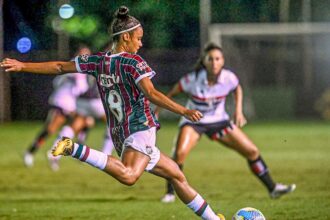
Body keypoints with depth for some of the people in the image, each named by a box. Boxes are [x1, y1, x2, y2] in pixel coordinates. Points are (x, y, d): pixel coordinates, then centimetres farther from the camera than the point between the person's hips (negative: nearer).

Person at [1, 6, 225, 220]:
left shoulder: (98, 62, 9)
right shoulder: (134, 62, -8)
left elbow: (59, 67, 12)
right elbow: (151, 94, -22)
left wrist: (22, 66, 20)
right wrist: (184, 111, -27)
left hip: (120, 136, 9)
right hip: (141, 128, -9)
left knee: (178, 176, 19)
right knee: (128, 176, -36)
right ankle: (75, 150, -33)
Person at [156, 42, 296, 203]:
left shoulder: (229, 78, -17)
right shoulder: (192, 80, -25)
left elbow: (237, 89, 8)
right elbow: (172, 93, -9)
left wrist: (238, 110, -1)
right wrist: (156, 112, -8)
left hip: (219, 121, 3)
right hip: (193, 122, -3)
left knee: (252, 151, 0)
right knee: (180, 153, -30)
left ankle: (273, 189, 17)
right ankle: (170, 193, -13)